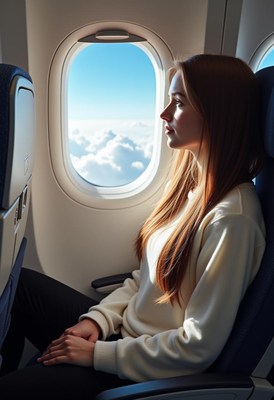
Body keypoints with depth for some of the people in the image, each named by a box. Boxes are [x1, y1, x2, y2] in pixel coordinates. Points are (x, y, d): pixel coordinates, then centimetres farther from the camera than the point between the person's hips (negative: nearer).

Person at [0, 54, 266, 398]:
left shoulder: (232, 218, -26)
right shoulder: (187, 180, -1)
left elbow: (200, 345, -23)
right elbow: (146, 275, 6)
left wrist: (98, 354, -16)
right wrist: (97, 319, -4)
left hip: (151, 371, -7)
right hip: (125, 330, 7)